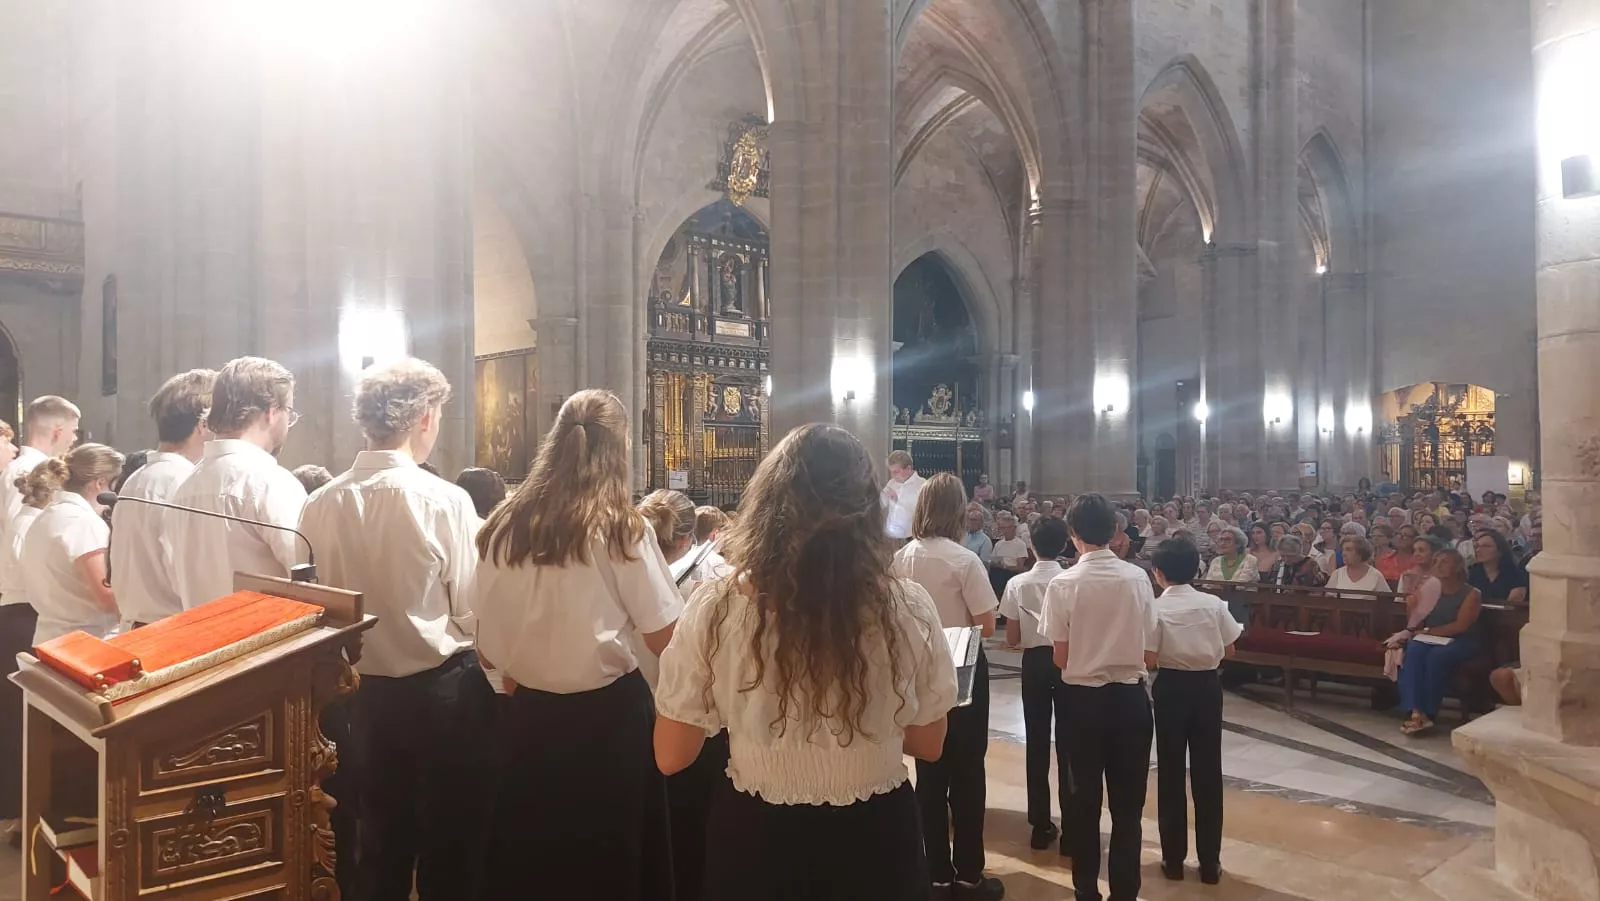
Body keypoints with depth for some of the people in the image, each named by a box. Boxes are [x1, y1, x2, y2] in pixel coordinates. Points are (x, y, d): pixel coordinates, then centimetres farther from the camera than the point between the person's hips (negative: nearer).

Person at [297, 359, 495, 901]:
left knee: (379, 846, 21)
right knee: (451, 847, 12)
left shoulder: (320, 504, -5)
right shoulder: (444, 501, -18)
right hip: (443, 691, -4)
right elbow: (473, 615, -13)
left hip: (366, 693, 4)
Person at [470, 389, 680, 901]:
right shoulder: (621, 527, -13)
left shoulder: (502, 527, -2)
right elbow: (664, 640, -13)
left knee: (525, 855, 20)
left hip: (526, 714, 4)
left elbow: (487, 649, 3)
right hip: (608, 715, -3)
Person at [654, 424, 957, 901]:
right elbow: (929, 746, -1)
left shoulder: (714, 608, -17)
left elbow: (671, 756, -7)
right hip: (874, 839, 1)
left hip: (754, 840, 0)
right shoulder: (908, 608, -16)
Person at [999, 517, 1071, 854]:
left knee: (1037, 742, 9)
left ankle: (1041, 826, 16)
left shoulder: (1017, 584, -4)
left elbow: (1012, 639, -3)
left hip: (1034, 662, 1)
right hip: (1067, 661, -1)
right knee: (1068, 742, 5)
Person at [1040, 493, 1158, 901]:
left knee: (1084, 800, 12)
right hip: (1130, 698, 2)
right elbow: (1150, 656, -3)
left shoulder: (1064, 584, -13)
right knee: (1128, 802, 13)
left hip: (1082, 699, -1)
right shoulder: (1139, 578, -7)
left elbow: (1061, 657, -10)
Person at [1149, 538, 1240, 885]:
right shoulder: (1213, 603, -3)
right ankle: (1209, 862, 17)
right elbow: (1229, 650, 2)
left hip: (1171, 687, -2)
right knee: (1208, 772, 10)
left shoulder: (1156, 608, -11)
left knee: (1170, 773, 9)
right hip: (1207, 686, 2)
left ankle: (1173, 859, 17)